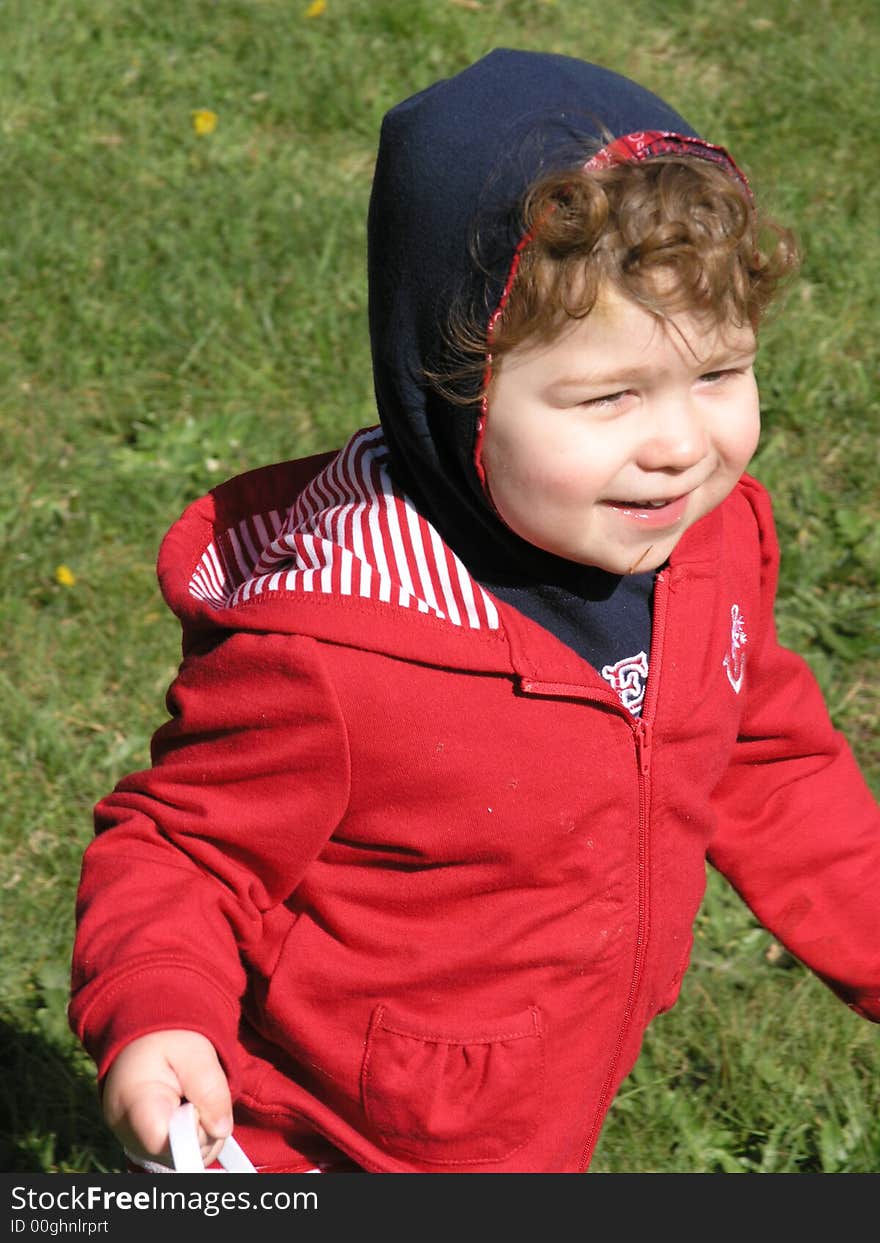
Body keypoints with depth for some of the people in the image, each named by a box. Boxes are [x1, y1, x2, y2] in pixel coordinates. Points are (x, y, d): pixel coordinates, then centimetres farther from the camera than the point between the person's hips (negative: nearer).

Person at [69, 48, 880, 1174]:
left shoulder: (711, 545, -12)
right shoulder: (320, 650, -34)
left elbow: (763, 765, 6)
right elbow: (178, 846, -21)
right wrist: (156, 1017, -38)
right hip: (340, 1155, -6)